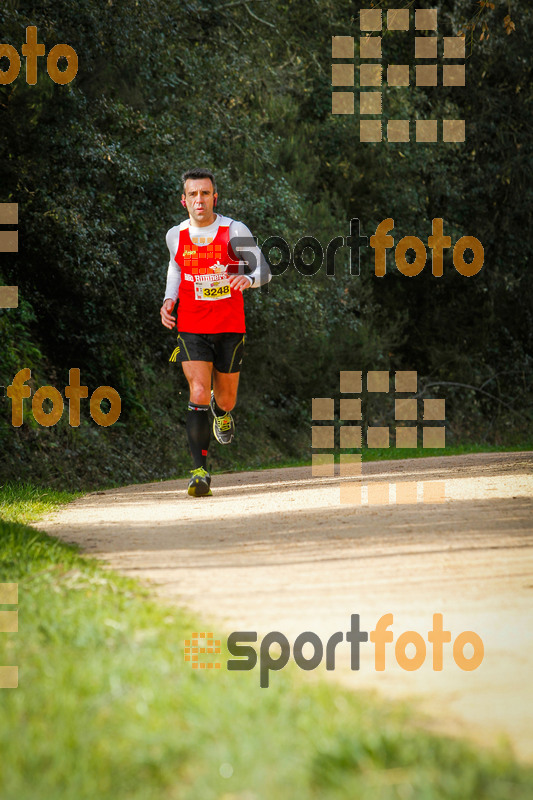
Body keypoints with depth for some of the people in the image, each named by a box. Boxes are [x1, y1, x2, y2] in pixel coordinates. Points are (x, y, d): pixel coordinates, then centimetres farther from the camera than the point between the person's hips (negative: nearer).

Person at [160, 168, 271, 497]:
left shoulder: (234, 231, -8)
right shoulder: (176, 236, 1)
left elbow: (264, 270, -7)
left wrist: (247, 278, -30)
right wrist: (169, 300, 4)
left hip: (229, 329, 0)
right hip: (192, 330, 0)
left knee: (225, 399, 12)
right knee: (198, 395, -16)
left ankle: (222, 412, 53)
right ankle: (200, 472, -16)